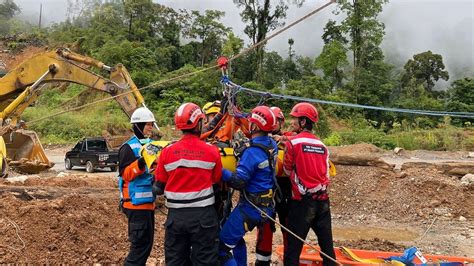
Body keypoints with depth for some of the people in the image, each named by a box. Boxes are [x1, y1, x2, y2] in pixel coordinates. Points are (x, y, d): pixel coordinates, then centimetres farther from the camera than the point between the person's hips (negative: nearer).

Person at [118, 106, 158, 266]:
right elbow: (125, 174, -18)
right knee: (141, 243, -8)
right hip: (136, 203, -9)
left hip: (149, 201, 9)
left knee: (147, 241, 16)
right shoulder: (129, 147, -11)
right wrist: (141, 162, -31)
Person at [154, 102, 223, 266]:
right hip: (203, 215, -2)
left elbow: (158, 188, 1)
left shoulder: (167, 152, -6)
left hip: (176, 215, 2)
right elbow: (217, 181, 0)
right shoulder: (212, 151, -10)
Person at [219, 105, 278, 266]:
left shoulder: (252, 152, -23)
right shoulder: (272, 145, 2)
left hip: (251, 207, -9)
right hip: (266, 204, 9)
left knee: (223, 247, -1)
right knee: (236, 237, 28)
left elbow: (238, 182, -26)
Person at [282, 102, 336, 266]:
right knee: (327, 244, 13)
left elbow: (288, 171, 2)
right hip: (322, 200, 6)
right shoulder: (322, 145, 9)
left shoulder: (293, 142, -8)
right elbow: (326, 173, 13)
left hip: (303, 201, -6)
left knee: (293, 247, 1)